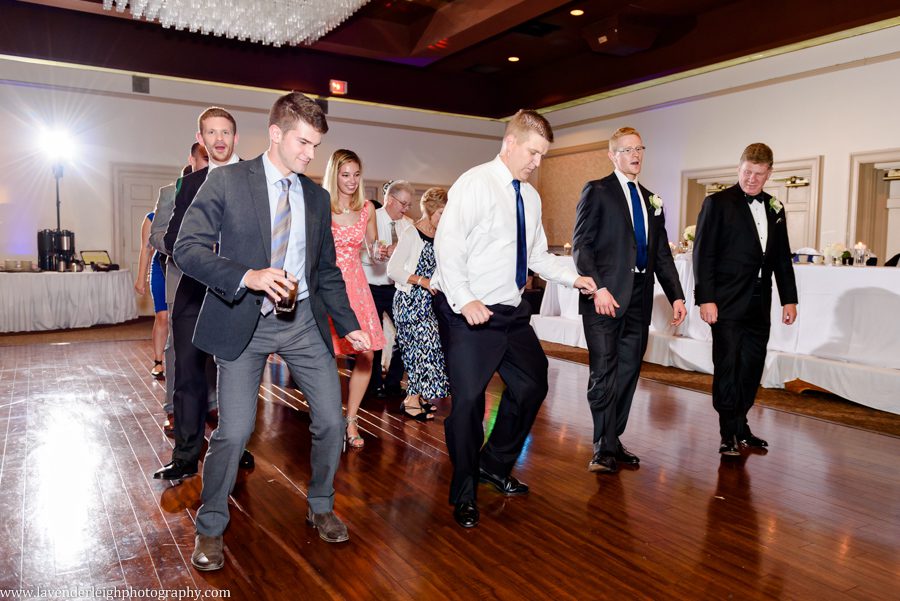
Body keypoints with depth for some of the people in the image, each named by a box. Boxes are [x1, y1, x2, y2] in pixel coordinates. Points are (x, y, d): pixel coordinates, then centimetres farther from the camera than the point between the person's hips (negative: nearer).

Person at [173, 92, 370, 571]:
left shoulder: (317, 197, 11)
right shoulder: (227, 181, -3)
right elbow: (187, 248, -11)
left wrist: (348, 325, 9)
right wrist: (248, 276, -26)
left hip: (304, 320, 4)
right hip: (243, 321, -4)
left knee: (331, 421, 3)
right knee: (233, 432, -4)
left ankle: (321, 507, 29)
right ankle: (210, 528, 21)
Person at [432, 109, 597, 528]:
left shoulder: (530, 196, 13)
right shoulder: (476, 183, -11)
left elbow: (537, 255, 19)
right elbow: (447, 244, -18)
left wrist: (573, 278, 5)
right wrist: (465, 301, -27)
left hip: (512, 312, 8)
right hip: (470, 314, -8)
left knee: (532, 385, 14)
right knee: (468, 400, -3)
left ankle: (495, 465, 34)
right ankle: (464, 494, 17)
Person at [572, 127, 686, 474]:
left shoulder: (652, 201, 19)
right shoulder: (597, 191, 1)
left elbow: (662, 254, 19)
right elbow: (581, 245, -8)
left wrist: (676, 296, 9)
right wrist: (598, 288, -19)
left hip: (639, 299, 6)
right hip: (605, 296, -6)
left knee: (628, 371, 9)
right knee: (604, 373, -5)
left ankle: (612, 441, 20)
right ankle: (604, 449, 4)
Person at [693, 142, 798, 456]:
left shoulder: (775, 208, 14)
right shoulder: (718, 203, -3)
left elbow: (782, 258, 17)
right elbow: (703, 254, -9)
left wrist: (789, 298, 12)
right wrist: (705, 299, -15)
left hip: (759, 306, 6)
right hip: (727, 304, -5)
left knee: (752, 367, 9)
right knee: (727, 367, -1)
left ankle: (741, 426, 23)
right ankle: (730, 434, 8)